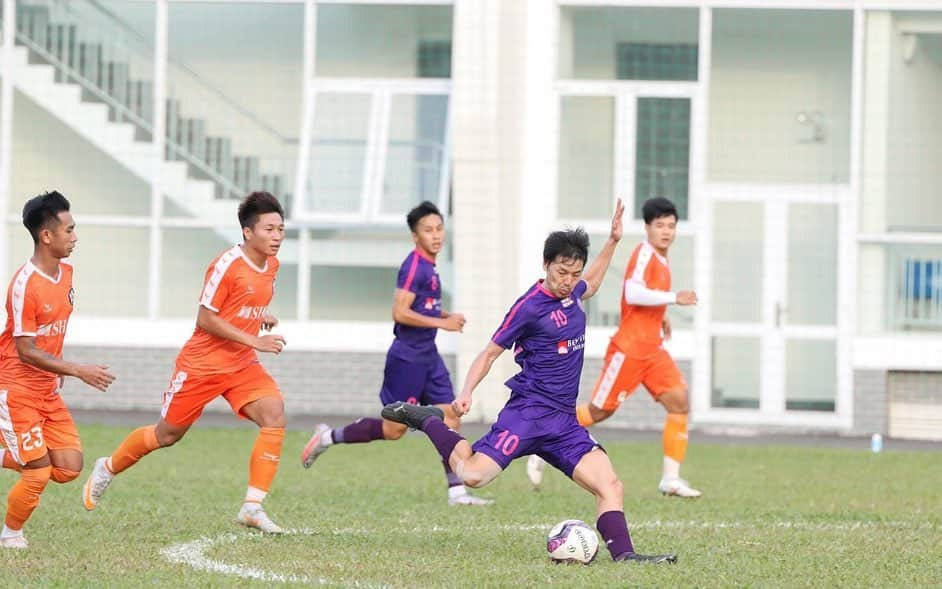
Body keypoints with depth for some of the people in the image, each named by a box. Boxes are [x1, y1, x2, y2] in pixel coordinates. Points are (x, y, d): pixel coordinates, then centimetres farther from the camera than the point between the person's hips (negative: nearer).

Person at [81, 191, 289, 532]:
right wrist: (253, 340, -24)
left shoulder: (271, 265, 4)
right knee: (168, 434, 8)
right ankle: (108, 469, 37)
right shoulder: (227, 265, -20)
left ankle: (252, 508, -17)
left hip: (242, 364, 6)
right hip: (202, 363, -6)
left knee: (274, 415, -19)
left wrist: (261, 318, 4)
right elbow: (205, 318, -19)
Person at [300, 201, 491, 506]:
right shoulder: (414, 266, -15)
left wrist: (447, 316, 11)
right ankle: (328, 437, 11)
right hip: (408, 357, -9)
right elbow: (400, 312, -23)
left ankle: (457, 490, 2)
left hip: (428, 357, 9)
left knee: (449, 416, 2)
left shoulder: (429, 268, 13)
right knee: (394, 429, -4)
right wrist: (442, 323, -19)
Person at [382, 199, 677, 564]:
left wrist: (612, 242, 37)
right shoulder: (531, 306, -9)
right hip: (530, 410, -7)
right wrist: (467, 393, -17)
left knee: (609, 485, -7)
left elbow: (589, 287, 41)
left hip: (564, 420, 7)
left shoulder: (572, 293, 13)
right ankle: (426, 421, 2)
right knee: (473, 474, -20)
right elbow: (491, 352, -4)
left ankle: (623, 553, -11)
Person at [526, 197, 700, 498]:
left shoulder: (661, 259, 14)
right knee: (600, 410, 0)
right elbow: (633, 293, -29)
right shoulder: (644, 253, -14)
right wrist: (673, 298, -29)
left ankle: (671, 479, -5)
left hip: (653, 349, 8)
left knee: (680, 402, -6)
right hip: (629, 348, -8)